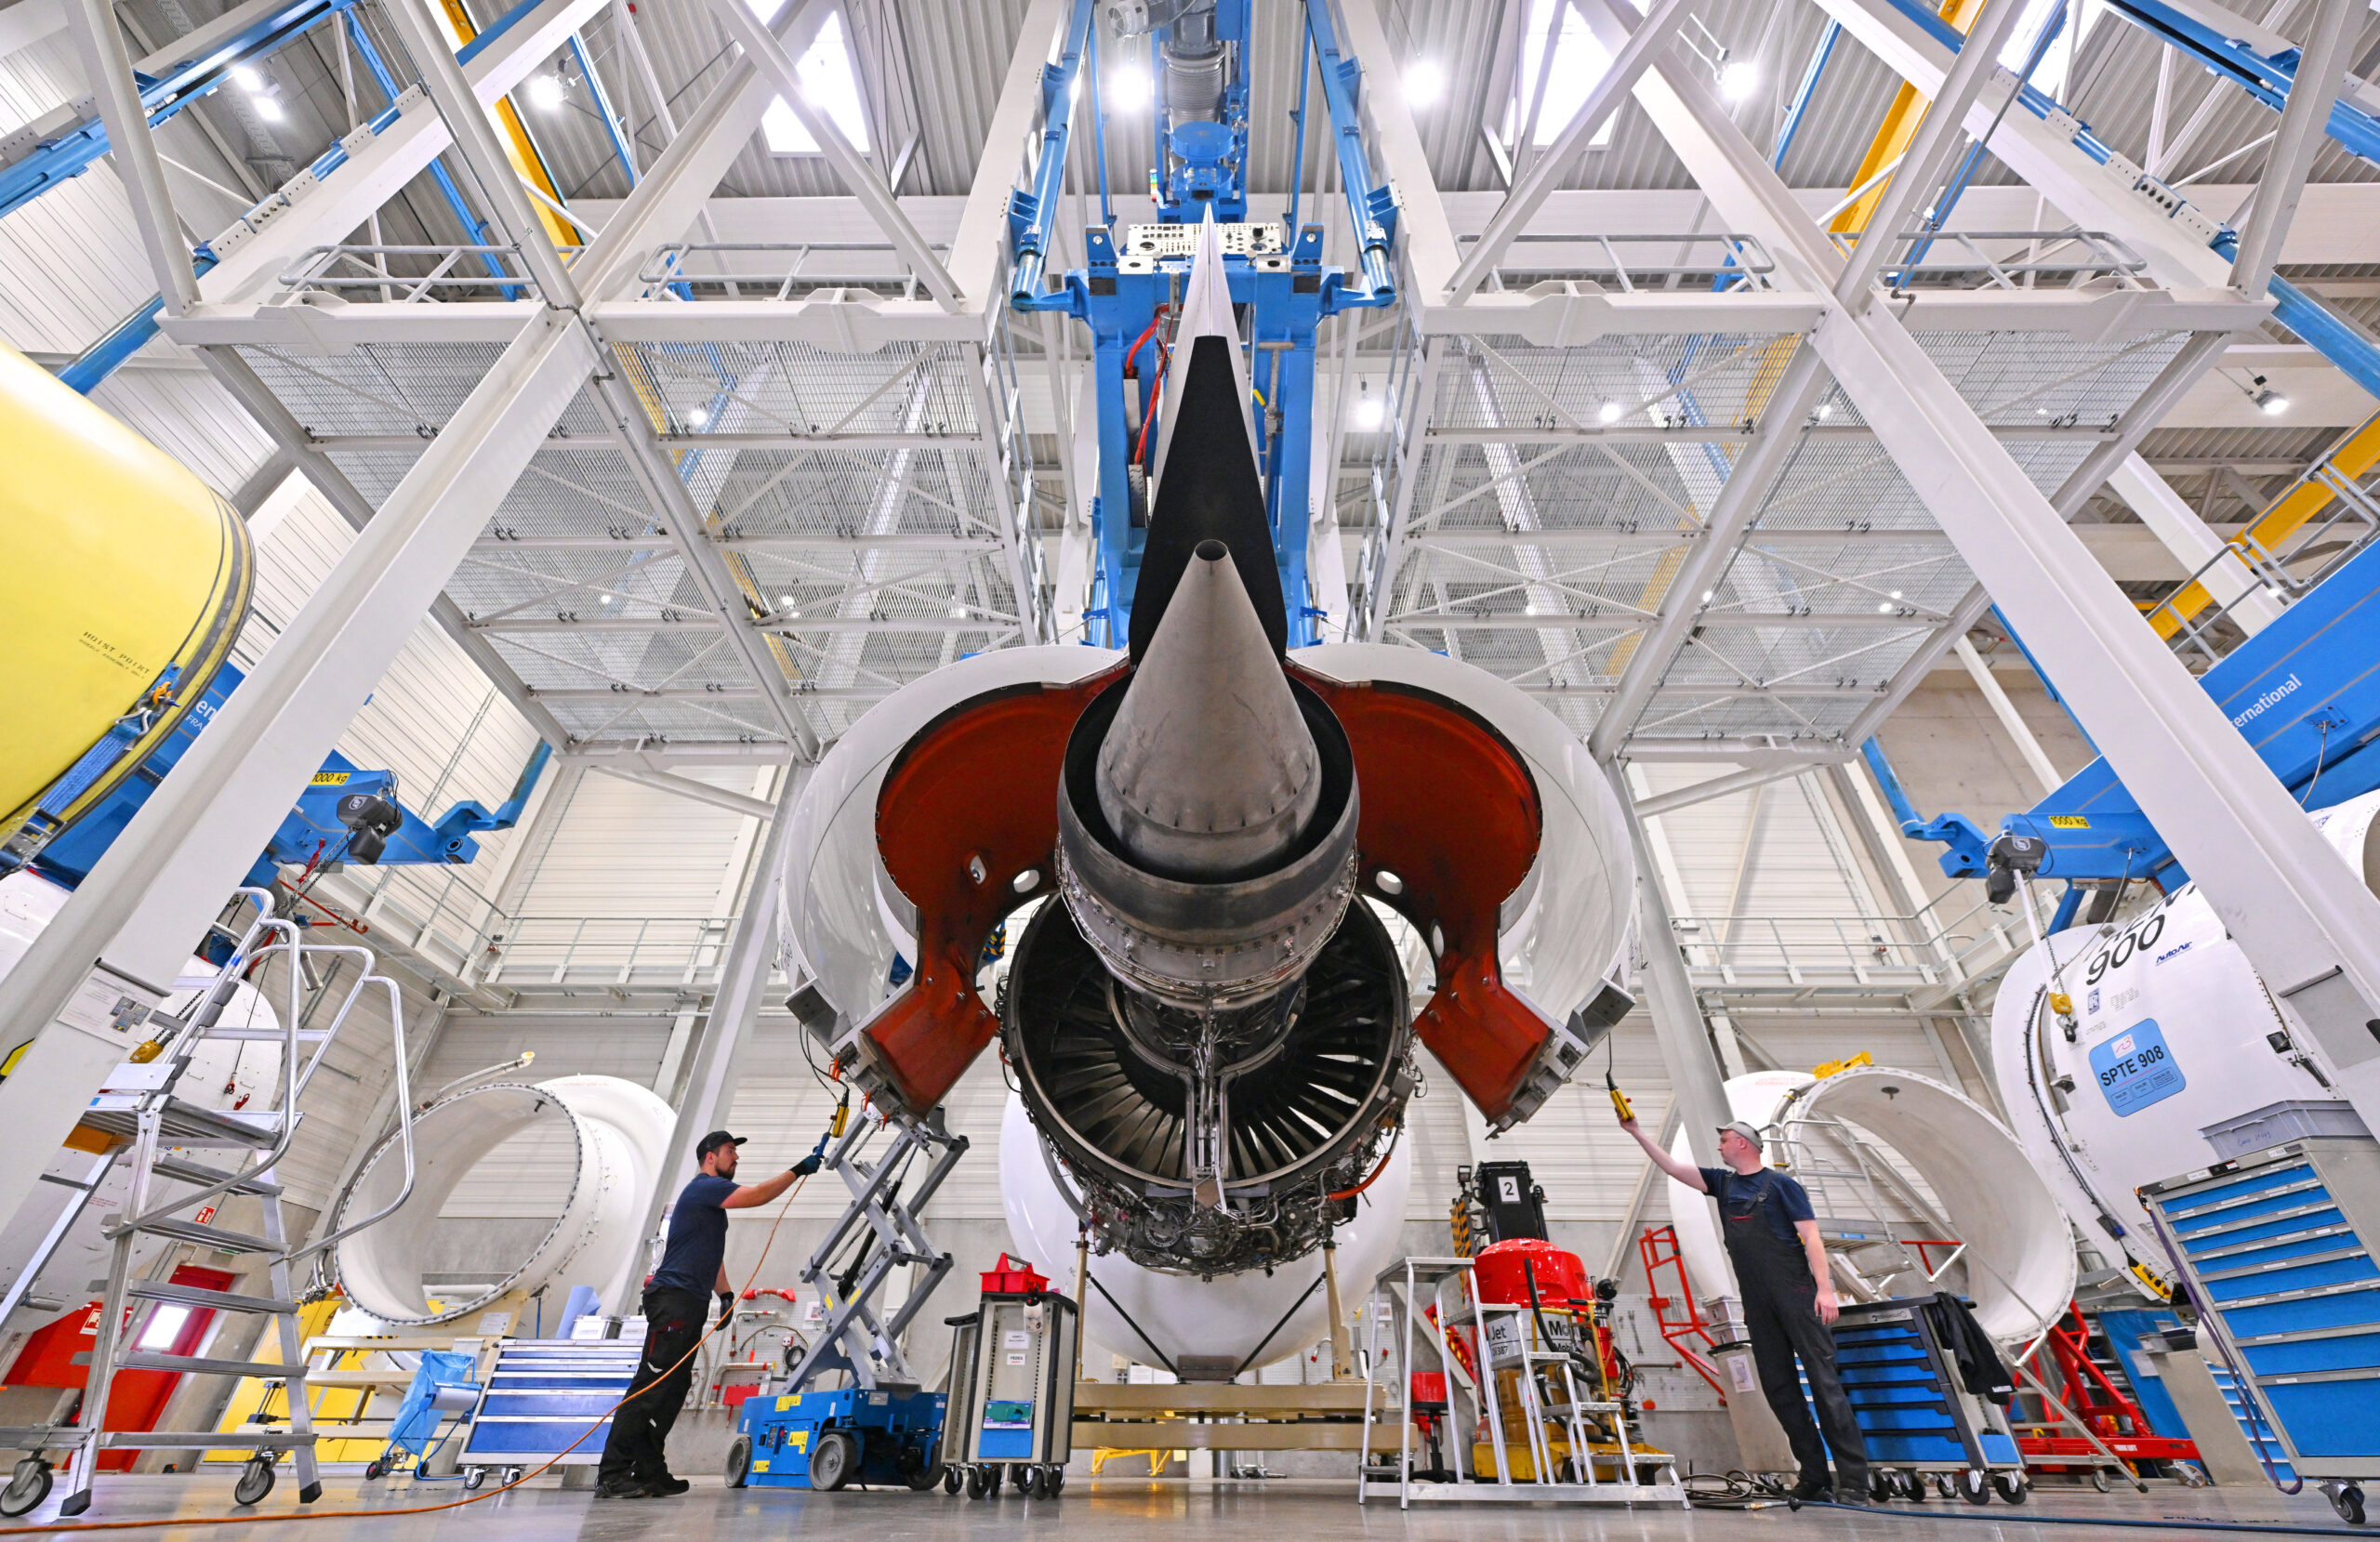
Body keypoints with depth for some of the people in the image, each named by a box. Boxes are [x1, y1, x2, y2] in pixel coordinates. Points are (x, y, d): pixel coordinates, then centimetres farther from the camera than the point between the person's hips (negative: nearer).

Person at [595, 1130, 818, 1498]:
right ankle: (611, 1475, -6)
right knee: (650, 1386, -9)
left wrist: (725, 1294, 18)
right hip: (674, 1299, -10)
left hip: (690, 1303, 10)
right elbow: (757, 1195, -22)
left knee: (673, 1389, 11)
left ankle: (649, 1471, 15)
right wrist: (798, 1170, -16)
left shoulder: (711, 1196, 22)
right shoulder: (704, 1187, -10)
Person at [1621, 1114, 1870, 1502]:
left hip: (1796, 1294, -6)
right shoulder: (1723, 1183, 12)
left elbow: (1811, 1237, -7)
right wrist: (1636, 1132, 5)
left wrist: (1824, 1288, -17)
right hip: (1758, 1304, 6)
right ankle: (1813, 1476, 13)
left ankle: (1853, 1480, -2)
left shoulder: (1780, 1185, -3)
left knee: (1823, 1379, -7)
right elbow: (1671, 1166, 10)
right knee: (1778, 1387, 6)